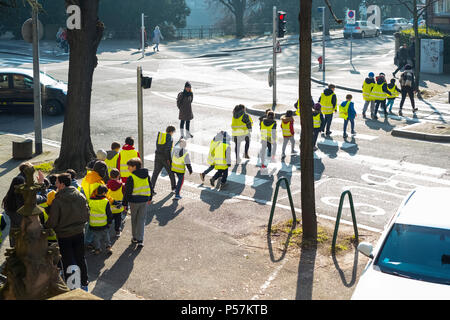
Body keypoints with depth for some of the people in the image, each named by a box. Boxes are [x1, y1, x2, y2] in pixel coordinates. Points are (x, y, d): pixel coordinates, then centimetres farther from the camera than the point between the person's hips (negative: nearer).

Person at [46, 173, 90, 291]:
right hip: (79, 233, 4)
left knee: (67, 262, 8)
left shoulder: (57, 201, -20)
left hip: (64, 236, -4)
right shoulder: (81, 196, -5)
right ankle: (84, 284, 28)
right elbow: (86, 216, 0)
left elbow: (52, 222, -16)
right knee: (81, 259, 18)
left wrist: (46, 227, 4)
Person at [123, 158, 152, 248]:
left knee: (134, 220, 15)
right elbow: (150, 187, 12)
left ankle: (135, 238, 27)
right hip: (144, 200, 4)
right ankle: (140, 240, 0)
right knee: (141, 220, 7)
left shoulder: (131, 178, -17)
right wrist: (149, 198, 25)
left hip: (134, 201, -4)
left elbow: (127, 192, -13)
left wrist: (125, 203, -4)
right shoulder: (146, 175, 1)